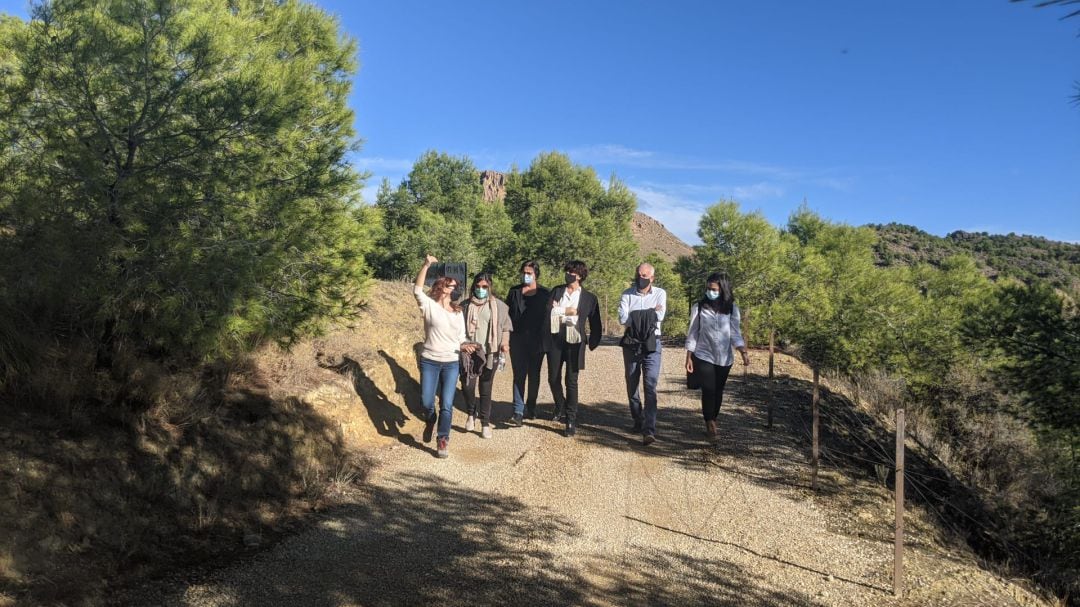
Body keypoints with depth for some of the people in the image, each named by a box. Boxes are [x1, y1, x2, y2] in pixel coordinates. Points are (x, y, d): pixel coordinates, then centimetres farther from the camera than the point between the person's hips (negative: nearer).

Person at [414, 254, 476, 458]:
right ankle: (430, 422, 35)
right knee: (426, 402, 0)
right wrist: (426, 266, -26)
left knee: (447, 405, -3)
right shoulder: (429, 306, -2)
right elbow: (417, 290, -19)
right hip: (429, 361, -2)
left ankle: (443, 441, 10)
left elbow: (460, 339, 14)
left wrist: (464, 347, -10)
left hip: (451, 364, 2)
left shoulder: (458, 313, 11)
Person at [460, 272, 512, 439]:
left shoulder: (499, 306, 3)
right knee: (467, 386, -5)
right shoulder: (465, 305, 4)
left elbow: (505, 327, 5)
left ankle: (485, 423, 17)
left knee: (486, 389, 6)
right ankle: (472, 414, 23)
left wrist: (505, 343, -11)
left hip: (490, 353, 0)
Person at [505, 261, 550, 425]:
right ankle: (518, 413, -7)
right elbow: (507, 314, 8)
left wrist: (544, 338, -5)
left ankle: (530, 409, 22)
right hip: (518, 340, 0)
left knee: (534, 375, 9)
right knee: (519, 375, -4)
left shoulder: (545, 294, 3)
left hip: (537, 341, 0)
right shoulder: (514, 292, 8)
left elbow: (548, 317, 3)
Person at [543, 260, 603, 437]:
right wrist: (566, 311, -11)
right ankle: (560, 408, 35)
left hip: (575, 341, -3)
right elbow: (548, 312, -3)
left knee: (571, 381, -3)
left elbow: (595, 324, 7)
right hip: (555, 339, 3)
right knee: (553, 378, 9)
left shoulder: (589, 298, 3)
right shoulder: (557, 291, 9)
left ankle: (571, 421, 4)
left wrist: (593, 344, 3)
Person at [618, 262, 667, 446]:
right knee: (632, 386, 12)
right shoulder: (627, 294, 2)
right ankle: (638, 422, 30)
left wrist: (635, 315, -9)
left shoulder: (660, 293, 1)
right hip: (631, 344, 2)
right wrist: (650, 313, -10)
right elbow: (622, 319, -12)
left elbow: (659, 316, -13)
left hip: (651, 345, -2)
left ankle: (649, 430, -15)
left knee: (650, 387, -11)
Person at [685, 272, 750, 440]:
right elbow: (692, 334, 0)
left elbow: (735, 333, -1)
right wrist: (689, 357, -2)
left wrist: (744, 352, -16)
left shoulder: (731, 309, 0)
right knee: (708, 391, -9)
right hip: (704, 357, -2)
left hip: (724, 359, 2)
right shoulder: (699, 307, -3)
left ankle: (711, 425, 24)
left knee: (718, 392, 9)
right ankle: (710, 425, 3)